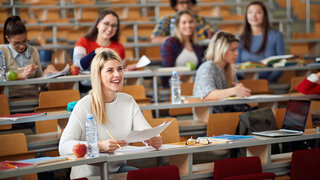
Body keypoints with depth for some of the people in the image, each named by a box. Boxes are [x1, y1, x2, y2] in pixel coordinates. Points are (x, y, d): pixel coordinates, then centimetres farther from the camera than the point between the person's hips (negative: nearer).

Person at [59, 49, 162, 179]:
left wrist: (155, 140, -28)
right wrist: (99, 146, -38)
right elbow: (64, 146, -22)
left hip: (117, 169, 6)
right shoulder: (85, 105, -12)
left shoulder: (128, 101, 8)